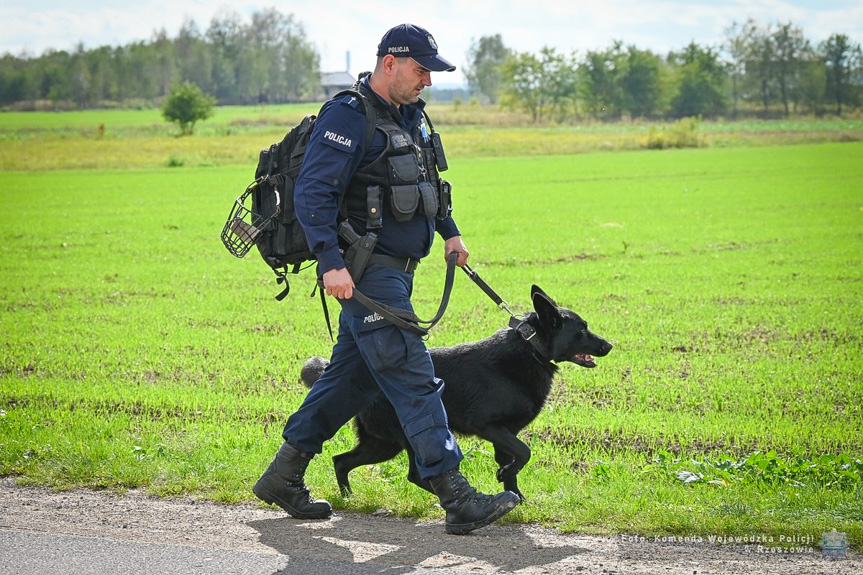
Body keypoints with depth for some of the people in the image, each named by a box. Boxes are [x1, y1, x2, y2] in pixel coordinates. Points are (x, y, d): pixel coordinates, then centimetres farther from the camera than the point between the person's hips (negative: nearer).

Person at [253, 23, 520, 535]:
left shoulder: (411, 115, 14)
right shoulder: (348, 118, -15)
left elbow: (426, 183, 31)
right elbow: (312, 194, -21)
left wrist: (449, 230, 21)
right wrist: (331, 262, -30)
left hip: (395, 271, 10)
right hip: (366, 272, -10)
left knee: (353, 377, 15)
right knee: (414, 381, -11)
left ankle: (283, 477, 24)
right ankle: (457, 500, -11)